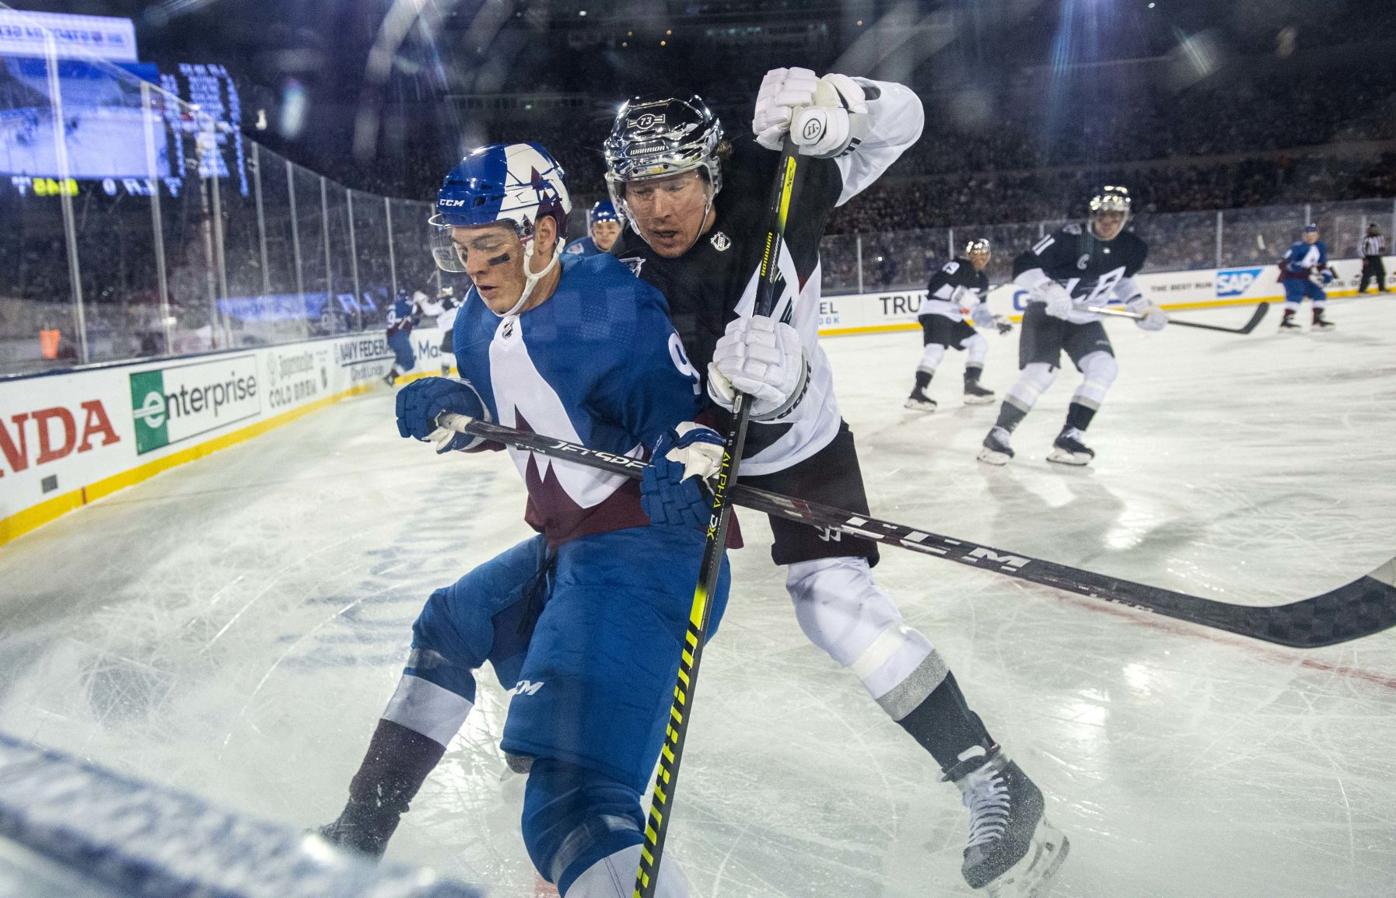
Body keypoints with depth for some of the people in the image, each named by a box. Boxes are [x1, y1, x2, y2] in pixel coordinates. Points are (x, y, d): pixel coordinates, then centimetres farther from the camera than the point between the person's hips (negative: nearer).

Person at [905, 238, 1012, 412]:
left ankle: (971, 385, 9)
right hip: (935, 312, -9)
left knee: (979, 343, 9)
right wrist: (959, 294, -28)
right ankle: (917, 392, -32)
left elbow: (979, 313, 18)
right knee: (936, 348, -27)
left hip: (954, 317, 9)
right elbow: (935, 285, -22)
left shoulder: (982, 280, 16)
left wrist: (996, 322, 2)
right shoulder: (958, 265, -10)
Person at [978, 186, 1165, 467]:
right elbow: (1023, 266, -24)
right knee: (1039, 373, -20)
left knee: (1104, 367, -14)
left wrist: (1141, 305, 8)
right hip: (1046, 313, -6)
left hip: (1084, 320, 6)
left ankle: (1069, 437, -7)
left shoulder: (1132, 248, -3)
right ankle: (998, 435, -8)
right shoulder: (1070, 238, -21)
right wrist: (1049, 289, -39)